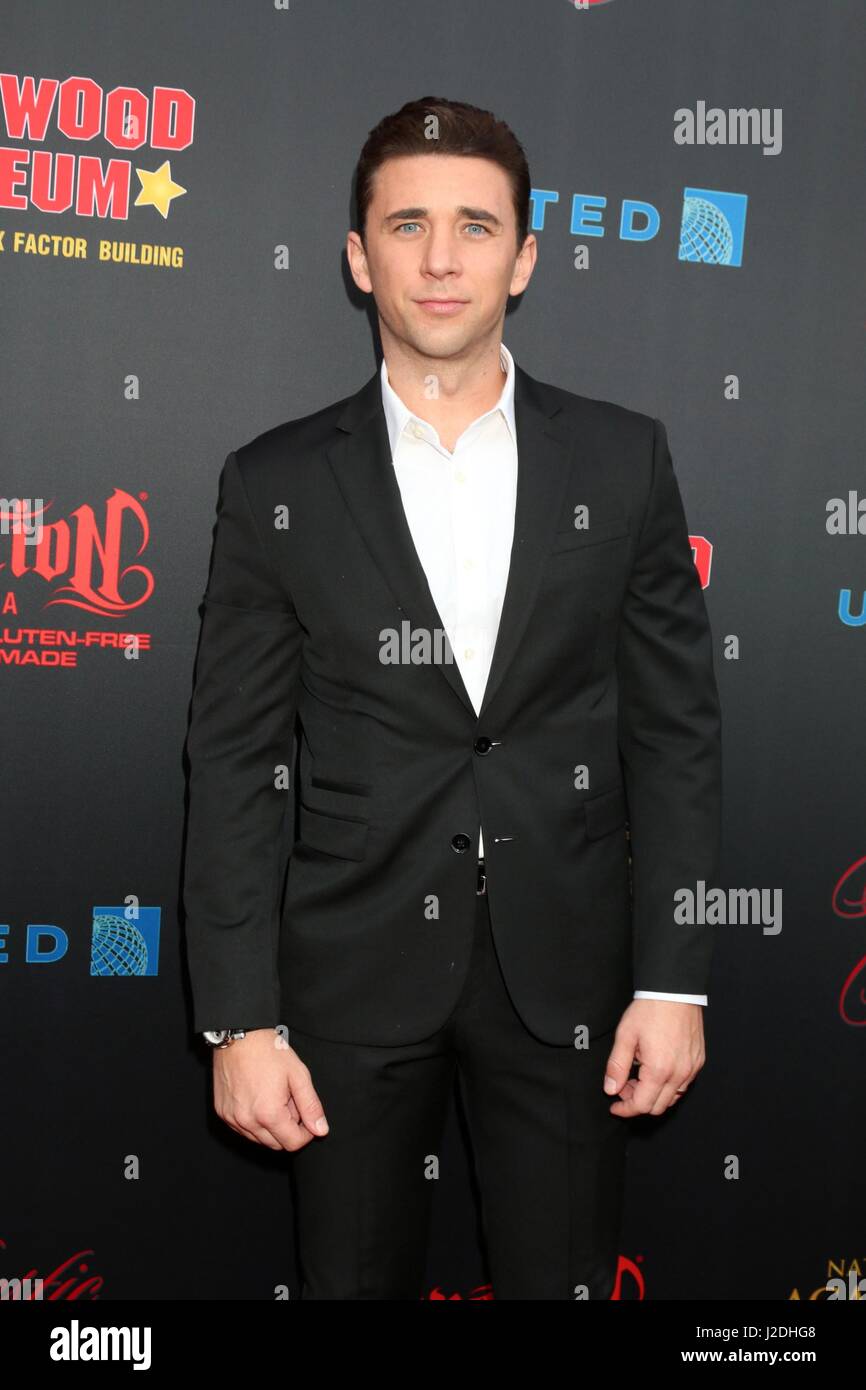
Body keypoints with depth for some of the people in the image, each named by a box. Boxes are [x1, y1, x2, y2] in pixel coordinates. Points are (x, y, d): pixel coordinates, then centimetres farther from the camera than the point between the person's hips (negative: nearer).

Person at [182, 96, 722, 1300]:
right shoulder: (276, 484, -3)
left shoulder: (622, 459, -1)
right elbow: (236, 762, -3)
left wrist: (674, 978, -3)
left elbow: (677, 729, 1)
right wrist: (240, 1019, -6)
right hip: (351, 968, 0)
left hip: (564, 967, 1)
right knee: (355, 1280, 15)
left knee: (563, 1280, 14)